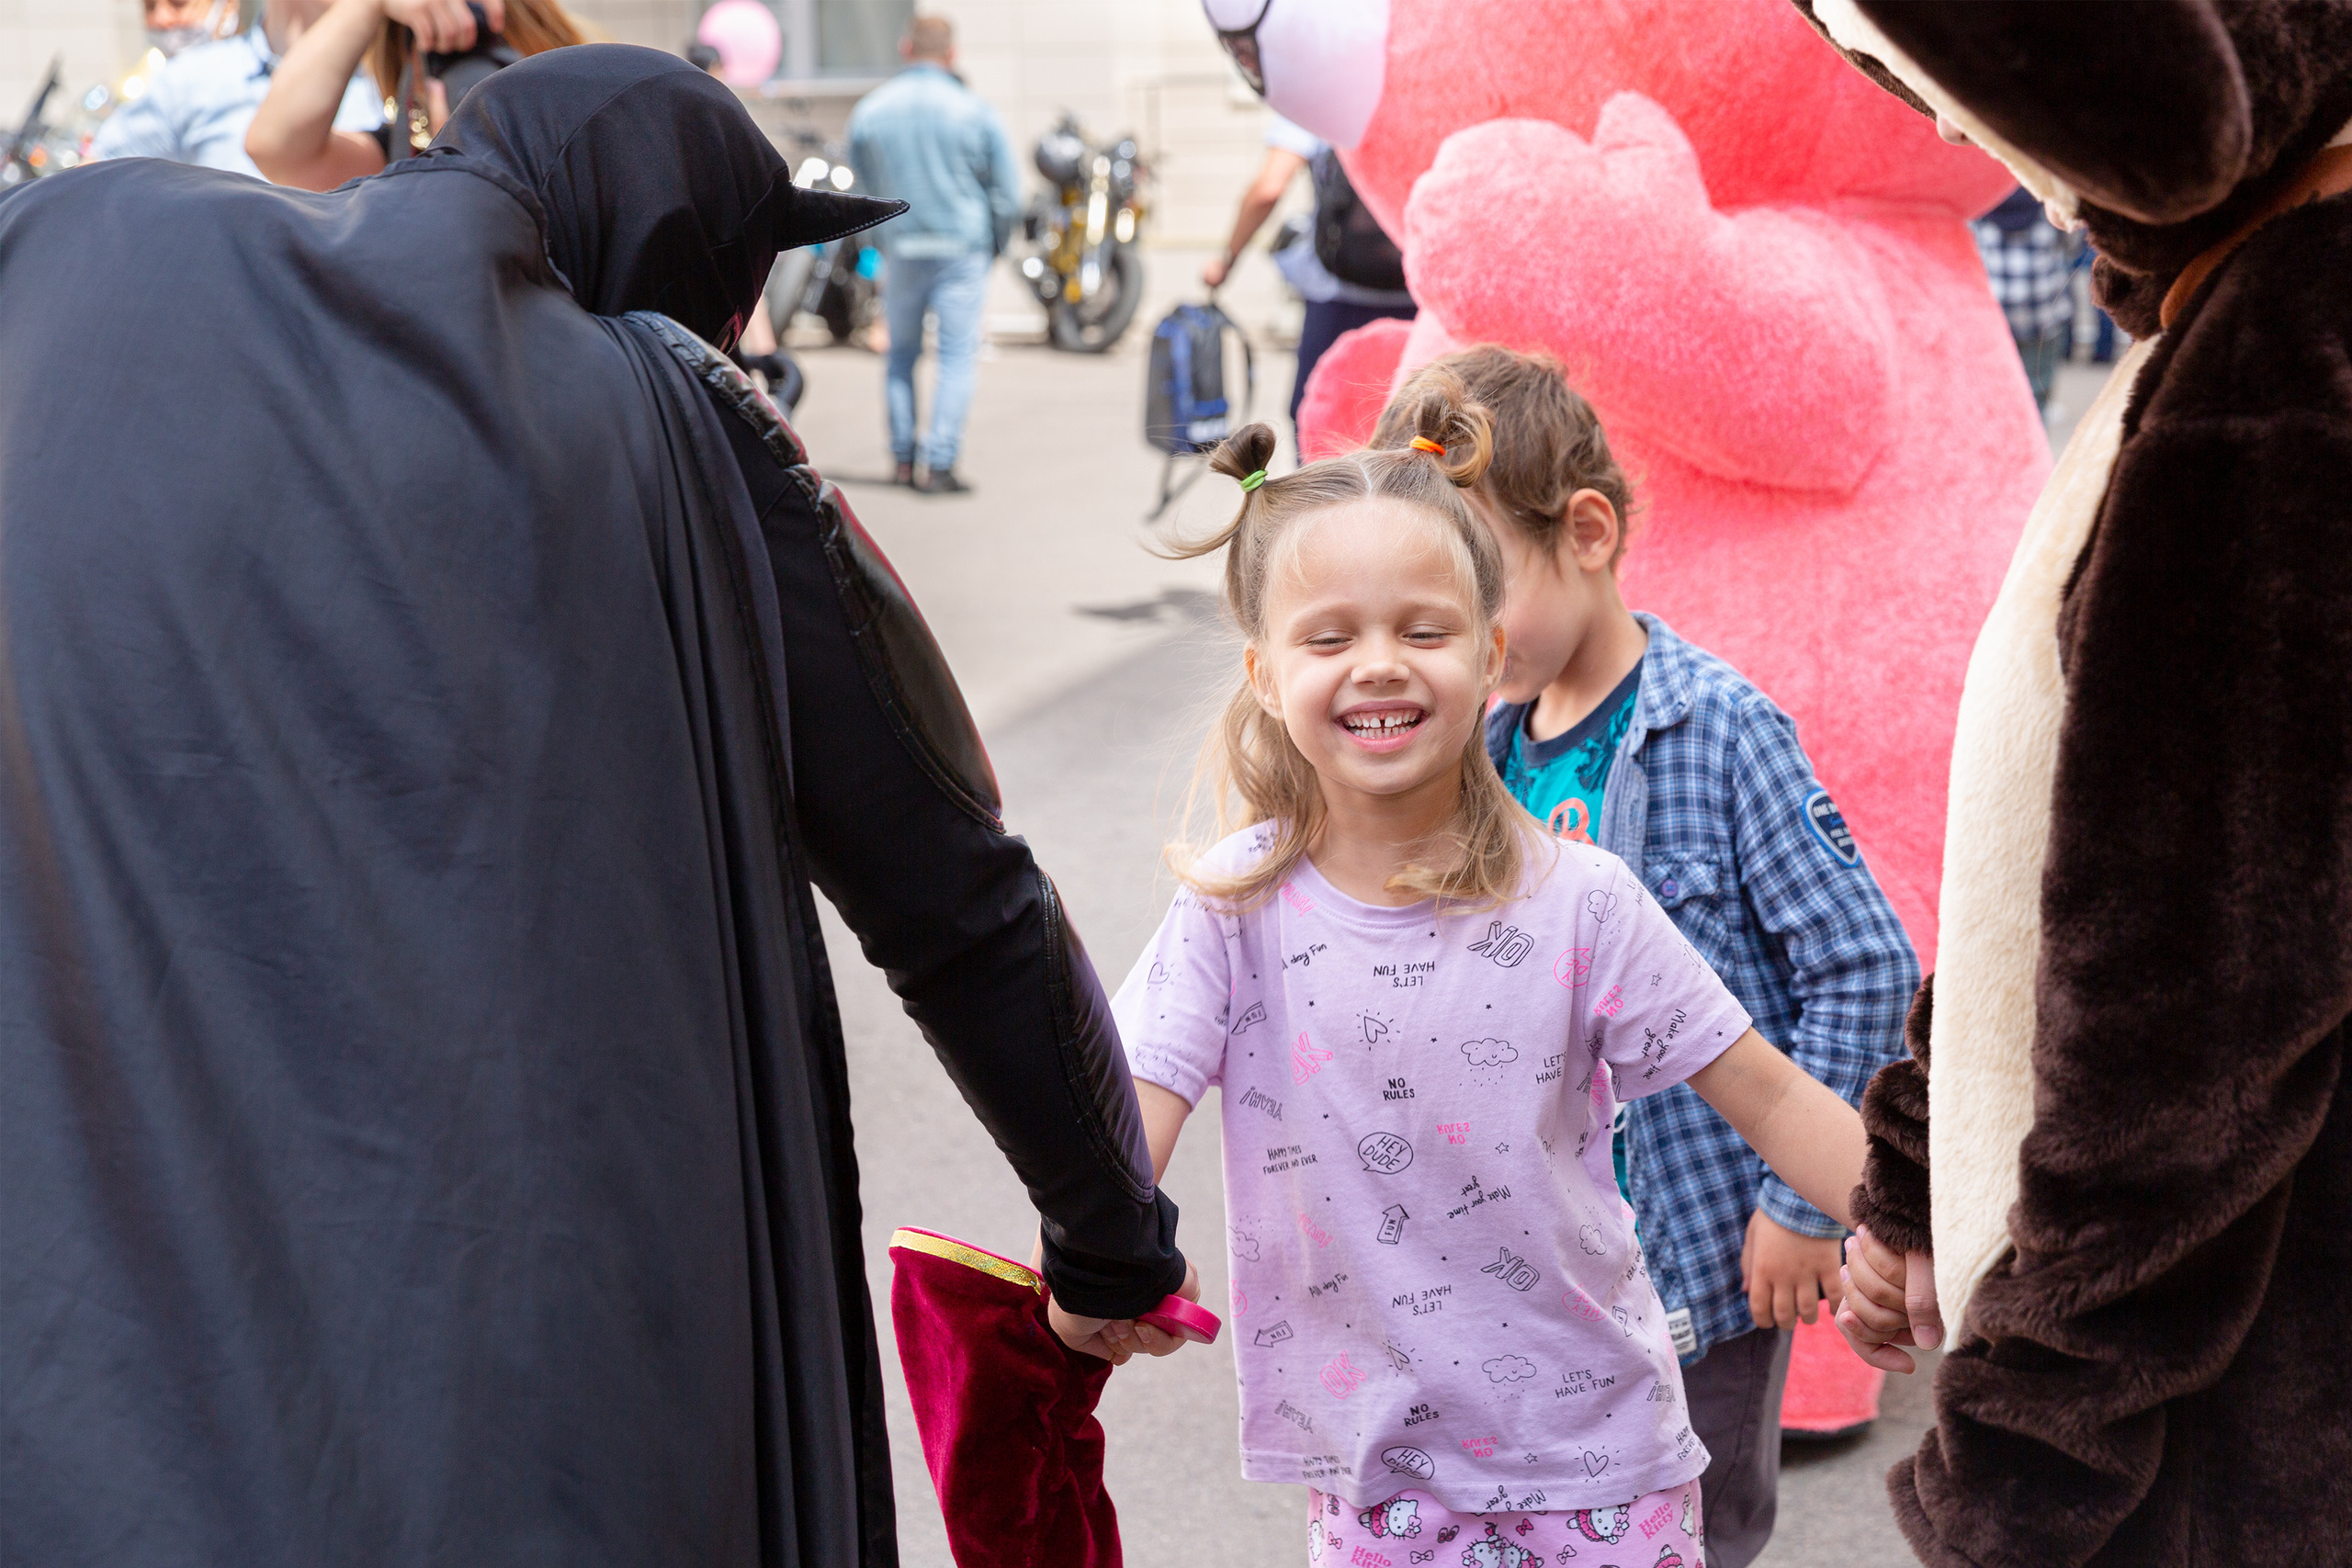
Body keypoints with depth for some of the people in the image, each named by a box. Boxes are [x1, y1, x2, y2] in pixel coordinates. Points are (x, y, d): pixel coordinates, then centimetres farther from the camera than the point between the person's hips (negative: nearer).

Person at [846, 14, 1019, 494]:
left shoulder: (868, 111, 2)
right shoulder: (974, 110, -5)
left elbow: (862, 186, 14)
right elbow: (1007, 190, 0)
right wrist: (994, 246, 14)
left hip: (899, 248, 3)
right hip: (962, 249, -2)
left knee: (901, 353, 16)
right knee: (957, 355, 0)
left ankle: (902, 458, 17)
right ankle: (939, 465, -6)